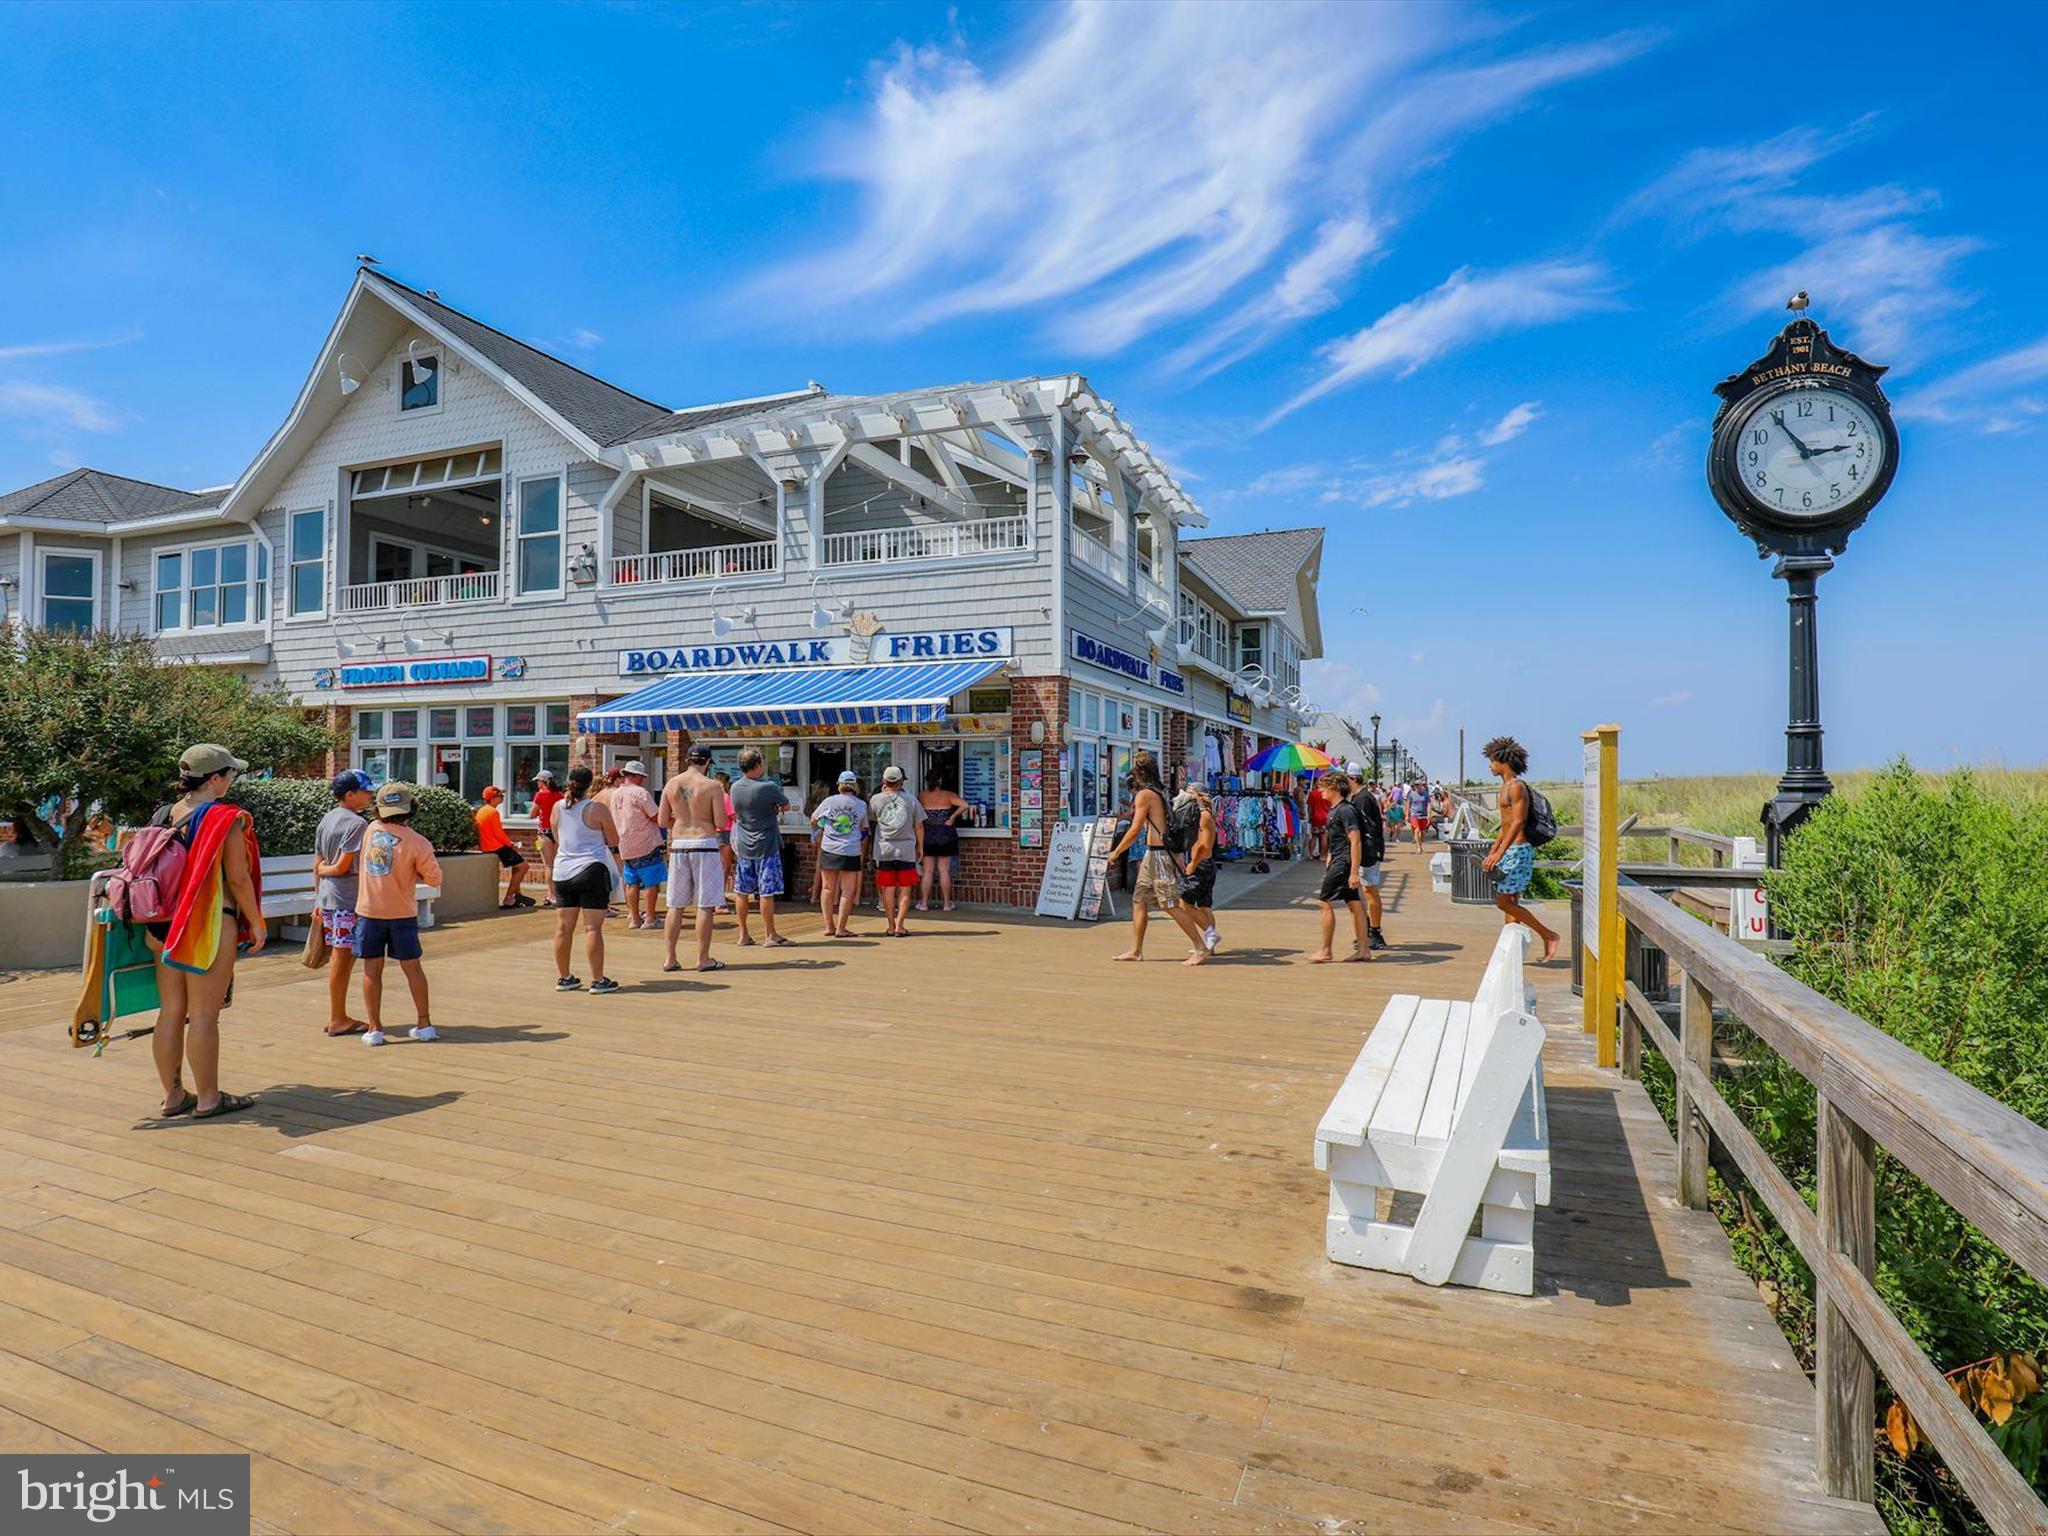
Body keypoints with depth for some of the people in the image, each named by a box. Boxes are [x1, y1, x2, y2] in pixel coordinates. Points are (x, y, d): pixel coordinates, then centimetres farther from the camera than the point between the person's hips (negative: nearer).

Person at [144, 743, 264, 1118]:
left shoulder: (163, 816, 9)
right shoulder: (226, 820, -12)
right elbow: (238, 879, -13)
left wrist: (159, 925, 23)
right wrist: (255, 922, -3)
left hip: (166, 926, 7)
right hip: (211, 926, -7)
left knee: (170, 1011, 12)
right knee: (204, 1014, -1)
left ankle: (173, 1095, 21)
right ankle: (208, 1098, 8)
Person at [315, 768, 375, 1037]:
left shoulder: (325, 821, 13)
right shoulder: (357, 823, -15)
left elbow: (318, 866, 14)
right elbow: (342, 867, -17)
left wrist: (321, 890, 19)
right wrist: (327, 869, 3)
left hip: (328, 898, 9)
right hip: (348, 900, -9)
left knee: (339, 958, 14)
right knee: (343, 958, -1)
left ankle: (337, 1017, 21)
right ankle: (338, 1019, 6)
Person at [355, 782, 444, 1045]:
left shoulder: (371, 830, -2)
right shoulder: (418, 843, -12)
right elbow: (434, 878, -7)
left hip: (369, 911, 2)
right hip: (402, 913, -1)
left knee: (372, 970, 8)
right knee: (412, 967, 9)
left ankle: (375, 1028, 10)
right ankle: (424, 1024, 14)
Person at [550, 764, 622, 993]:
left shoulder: (557, 808, 6)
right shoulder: (598, 808, -9)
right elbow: (614, 841, -2)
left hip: (562, 871, 5)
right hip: (591, 870, -5)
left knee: (563, 927, 11)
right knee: (593, 928, -4)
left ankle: (563, 977, 20)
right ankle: (598, 981, -1)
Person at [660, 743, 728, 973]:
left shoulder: (671, 784, 5)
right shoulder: (712, 786, -7)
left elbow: (662, 821, 6)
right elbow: (721, 823, -9)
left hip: (678, 846, 4)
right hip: (704, 845, -4)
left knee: (675, 905, 11)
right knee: (705, 905, 2)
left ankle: (670, 959, 14)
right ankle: (703, 958, 4)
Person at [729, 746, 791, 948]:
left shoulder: (735, 788, 1)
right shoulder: (768, 787, -16)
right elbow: (786, 806, -2)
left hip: (743, 846, 6)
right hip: (766, 846, -5)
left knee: (742, 891, 10)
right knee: (767, 891, 0)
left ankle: (743, 934, 17)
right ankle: (770, 935, 6)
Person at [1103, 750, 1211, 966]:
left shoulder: (1144, 795, -12)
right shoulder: (1160, 792, 15)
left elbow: (1135, 830, -14)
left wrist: (1116, 852, -5)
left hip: (1156, 855, -10)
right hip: (1152, 854, 10)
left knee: (1171, 905, -7)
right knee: (1139, 900, 11)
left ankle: (1201, 948, -4)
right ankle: (1135, 950, 16)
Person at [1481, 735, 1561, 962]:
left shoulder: (1517, 787, -14)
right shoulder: (1506, 787, 16)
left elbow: (1518, 823, -22)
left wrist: (1499, 853, -27)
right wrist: (1491, 853, 21)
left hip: (1518, 851, -10)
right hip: (1510, 851, 10)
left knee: (1504, 901, -9)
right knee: (1509, 901, 9)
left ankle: (1548, 935, -1)